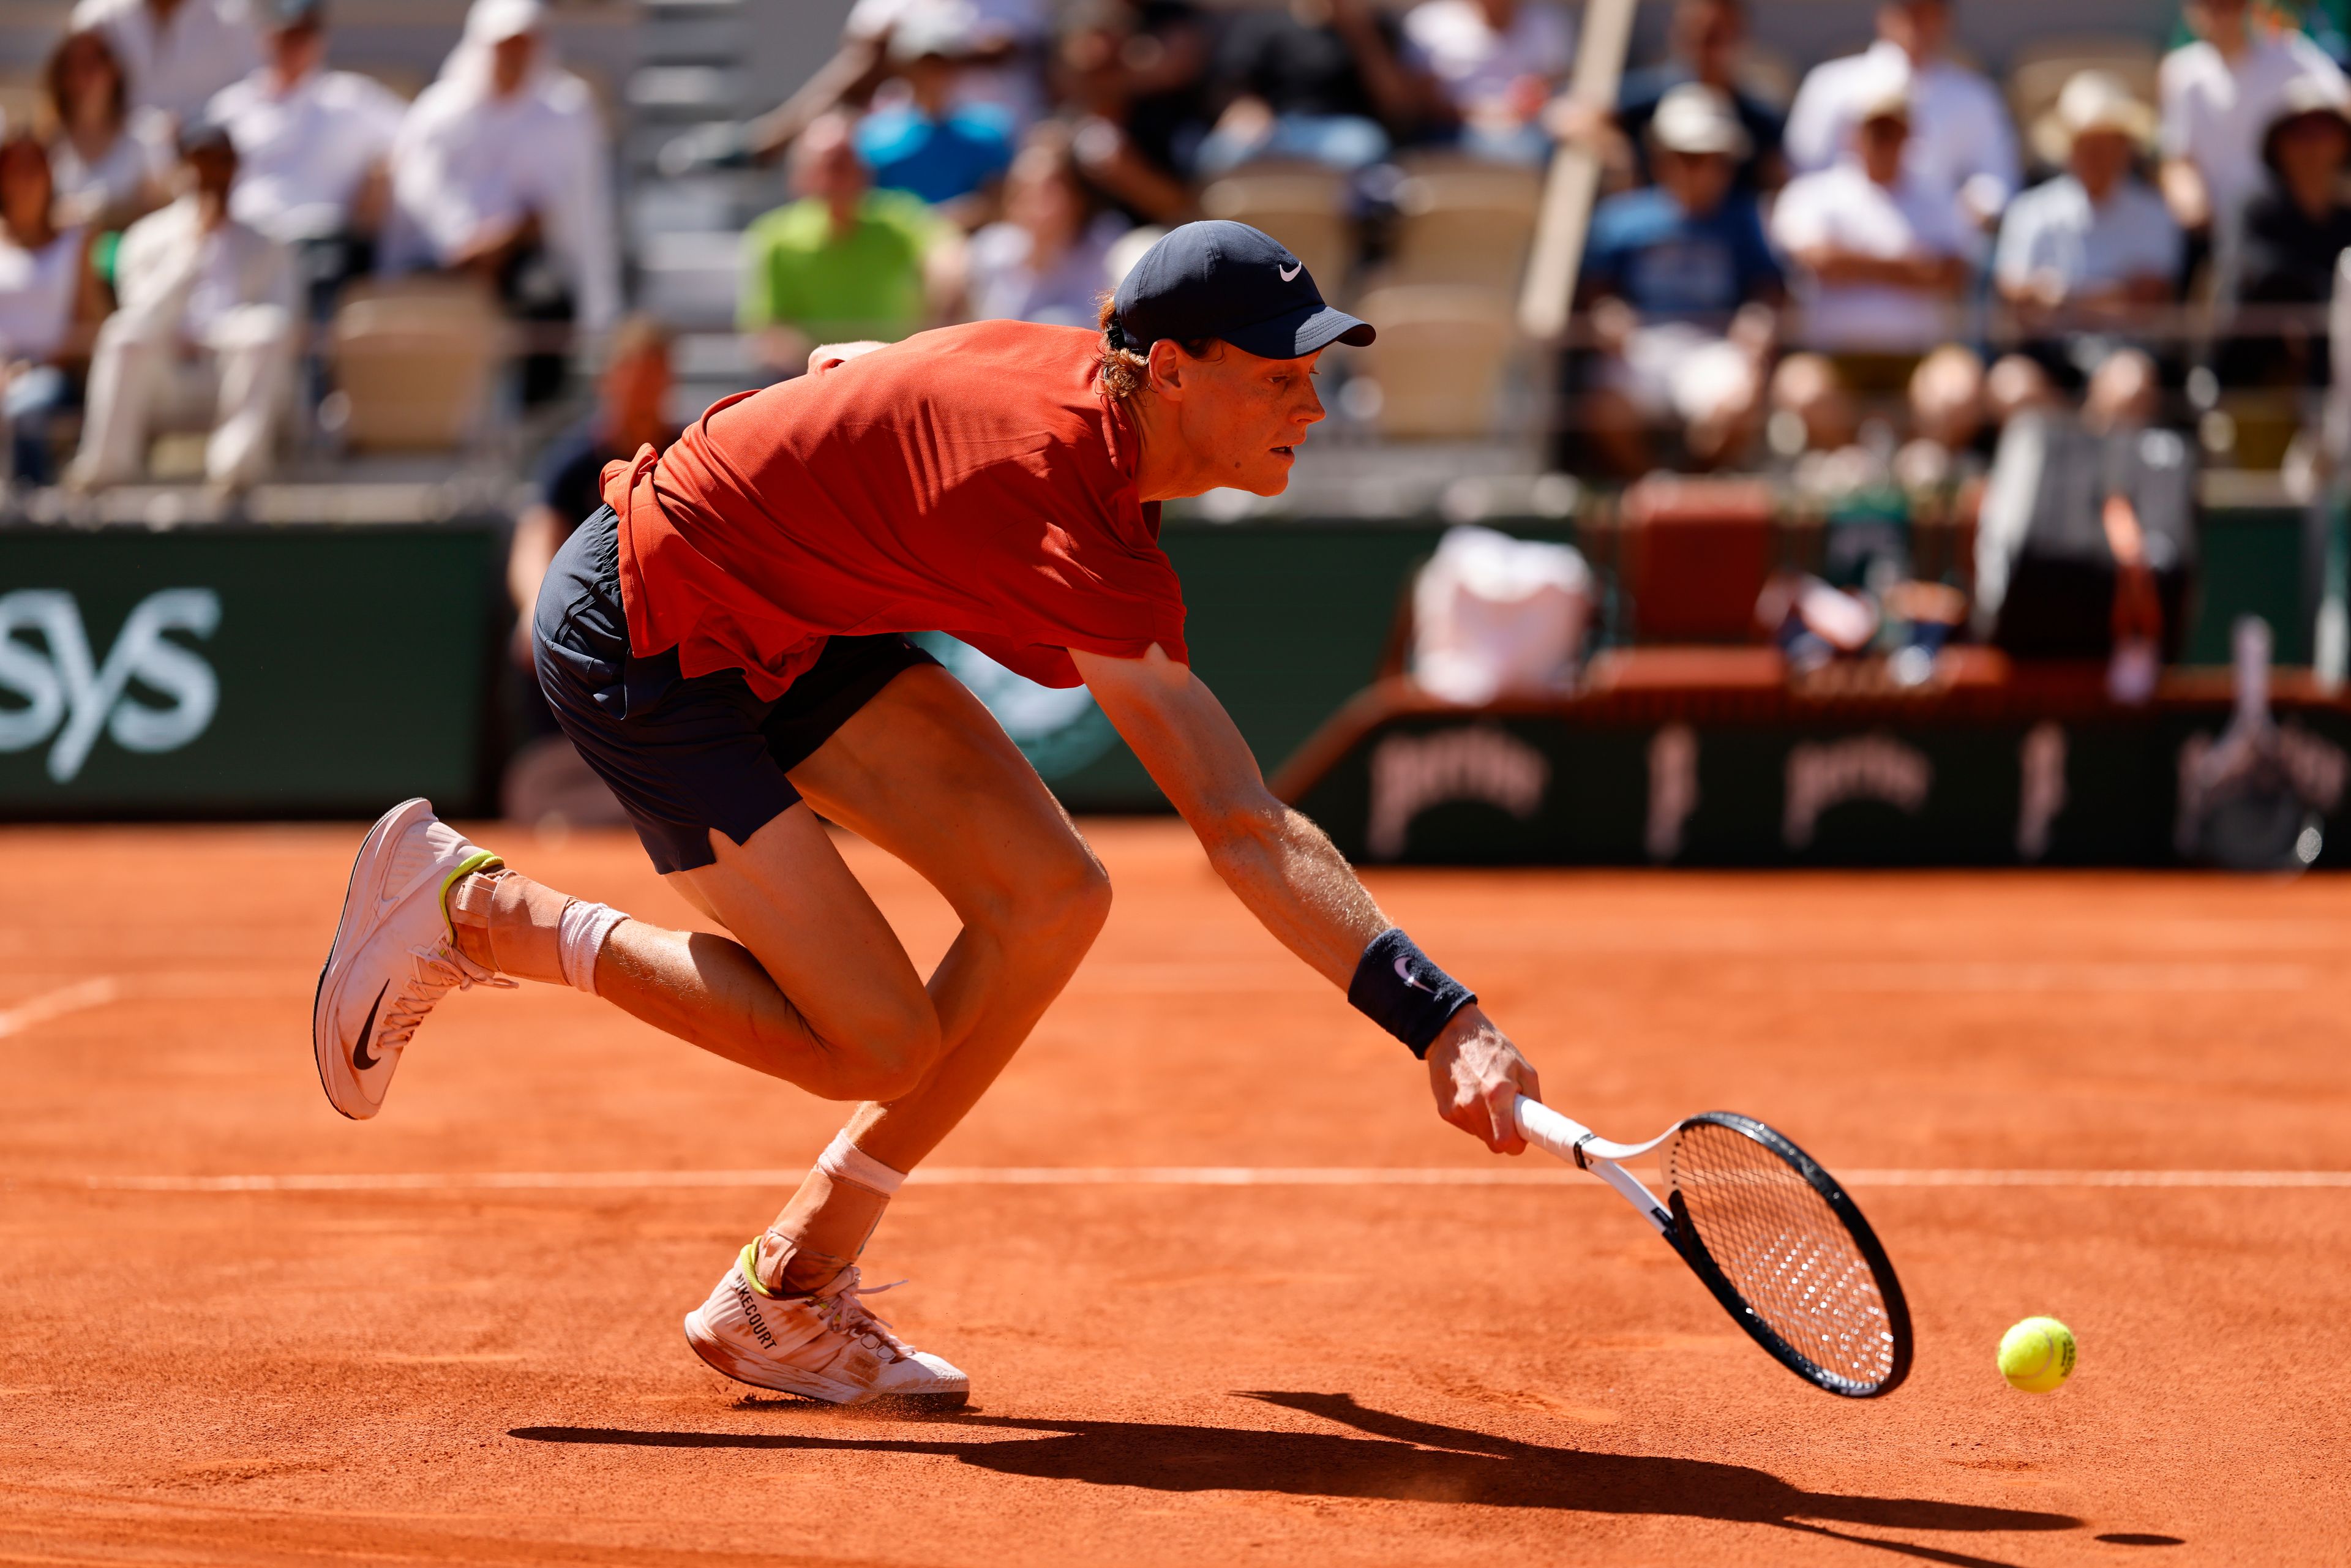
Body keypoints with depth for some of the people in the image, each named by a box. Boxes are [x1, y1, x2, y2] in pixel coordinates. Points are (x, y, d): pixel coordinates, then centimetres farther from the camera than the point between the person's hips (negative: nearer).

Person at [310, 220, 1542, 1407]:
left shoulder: (1073, 365, -5)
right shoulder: (1081, 535, -32)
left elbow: (843, 365, 14)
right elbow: (1245, 834, -38)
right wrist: (1441, 1019, -42)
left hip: (785, 618, 10)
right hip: (640, 645, -10)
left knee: (1049, 899, -4)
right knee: (876, 1042, -11)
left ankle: (786, 1293, 7)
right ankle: (474, 910, 3)